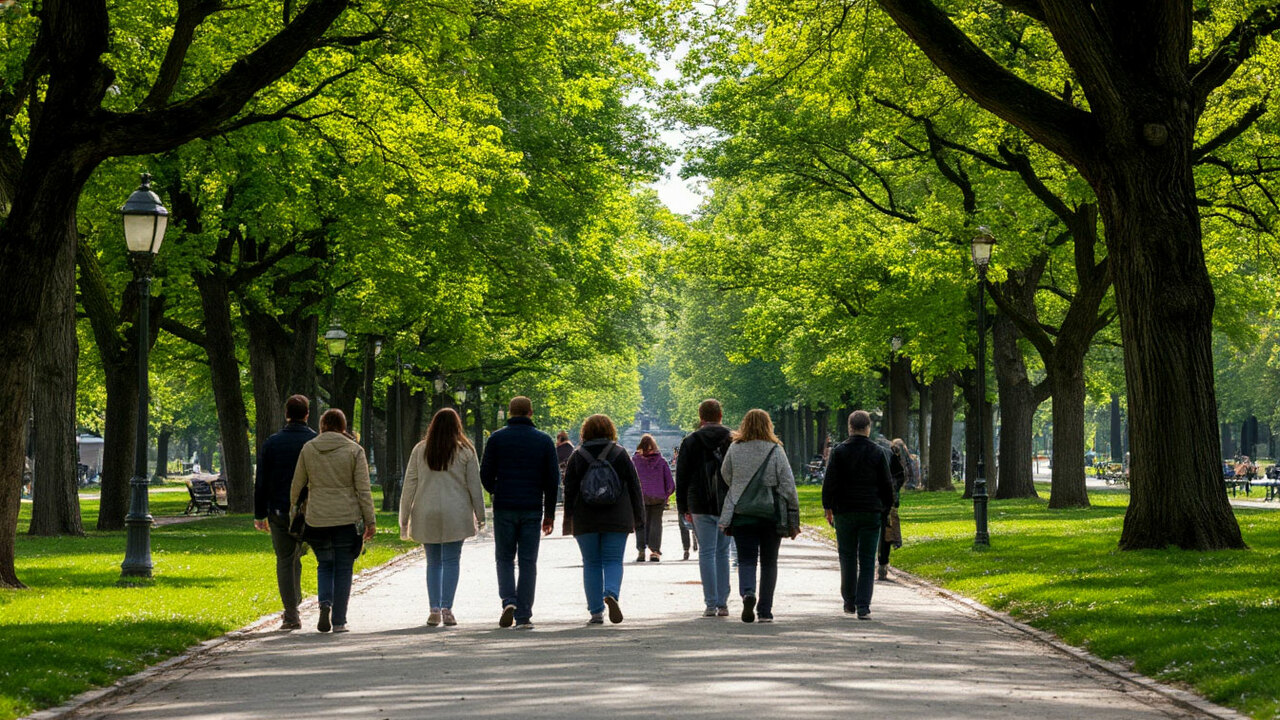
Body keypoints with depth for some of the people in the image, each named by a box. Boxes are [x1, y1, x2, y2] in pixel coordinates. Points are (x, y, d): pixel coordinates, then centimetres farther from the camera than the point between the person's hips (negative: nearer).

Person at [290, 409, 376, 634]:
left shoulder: (308, 449, 2)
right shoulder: (354, 450, -3)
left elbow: (297, 485, 7)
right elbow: (363, 490, -5)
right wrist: (370, 521, -1)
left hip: (317, 520, 1)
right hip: (347, 519, -1)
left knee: (324, 565, 17)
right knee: (343, 569, 7)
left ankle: (325, 602, -8)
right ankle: (338, 621, 5)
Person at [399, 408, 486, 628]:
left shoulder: (420, 450, 5)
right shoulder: (465, 451, 0)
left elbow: (409, 485, 5)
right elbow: (474, 486, 1)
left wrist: (404, 519, 9)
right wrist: (480, 515, 9)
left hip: (426, 516, 2)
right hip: (455, 515, -2)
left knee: (433, 562, 10)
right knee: (451, 561, 1)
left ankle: (434, 609, 4)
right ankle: (446, 609, -6)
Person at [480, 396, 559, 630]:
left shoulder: (497, 439, 0)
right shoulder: (544, 440, 3)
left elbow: (486, 475, 0)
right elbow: (553, 479, 3)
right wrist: (549, 514, 10)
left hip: (504, 508, -1)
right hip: (532, 509, 1)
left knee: (505, 558, 11)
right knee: (528, 561, 4)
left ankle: (508, 600, -11)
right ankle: (523, 616, 2)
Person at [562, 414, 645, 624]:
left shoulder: (577, 457, 1)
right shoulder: (620, 454, 2)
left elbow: (569, 491, 1)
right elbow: (634, 487, 4)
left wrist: (569, 520, 6)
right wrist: (639, 518, 9)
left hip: (585, 520, 0)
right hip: (616, 520, 0)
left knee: (591, 564, 7)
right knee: (613, 561, 4)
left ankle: (596, 612, 3)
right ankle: (612, 594, -24)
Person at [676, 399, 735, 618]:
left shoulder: (690, 441, 0)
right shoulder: (732, 440, 4)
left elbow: (681, 476, 1)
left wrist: (683, 508, 7)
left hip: (701, 506, -2)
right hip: (727, 506, 2)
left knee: (706, 552, 1)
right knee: (723, 552, 11)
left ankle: (711, 604, -5)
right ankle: (722, 604, 9)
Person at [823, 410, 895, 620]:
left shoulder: (839, 451, -3)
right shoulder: (878, 453, -1)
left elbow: (830, 482, -3)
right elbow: (887, 484, 4)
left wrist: (828, 507, 6)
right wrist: (887, 507, 16)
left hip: (845, 511, 0)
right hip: (871, 513, 0)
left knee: (847, 557, 12)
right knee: (867, 561, 1)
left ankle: (849, 602, 18)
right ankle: (863, 606, -6)